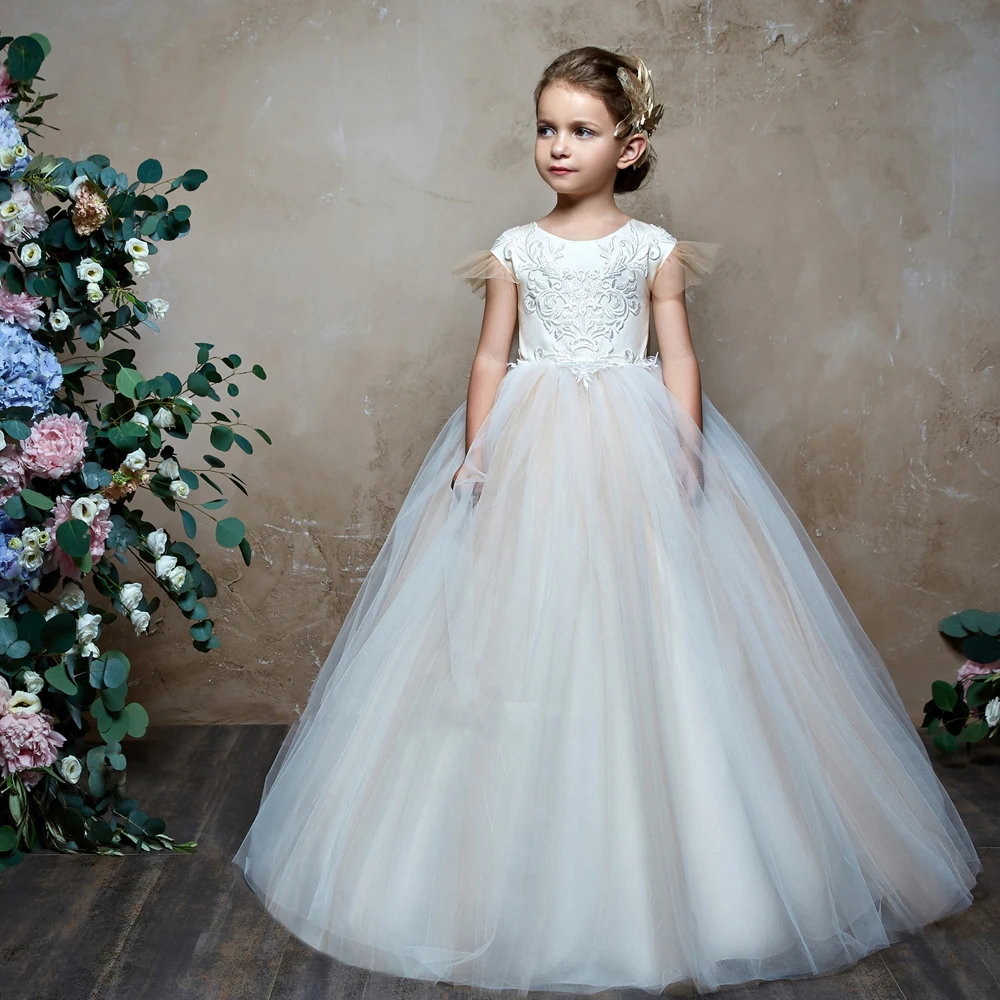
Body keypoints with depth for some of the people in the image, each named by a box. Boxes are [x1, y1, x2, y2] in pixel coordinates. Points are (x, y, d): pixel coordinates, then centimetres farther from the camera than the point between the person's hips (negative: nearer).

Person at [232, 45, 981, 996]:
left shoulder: (653, 249, 4)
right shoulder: (516, 248, 7)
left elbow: (679, 358, 2)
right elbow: (491, 358, 5)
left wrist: (687, 450, -10)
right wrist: (476, 452, -6)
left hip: (631, 455, -1)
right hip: (530, 454, 1)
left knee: (639, 643, -1)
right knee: (522, 640, 2)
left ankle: (641, 869, 15)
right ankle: (529, 873, 15)